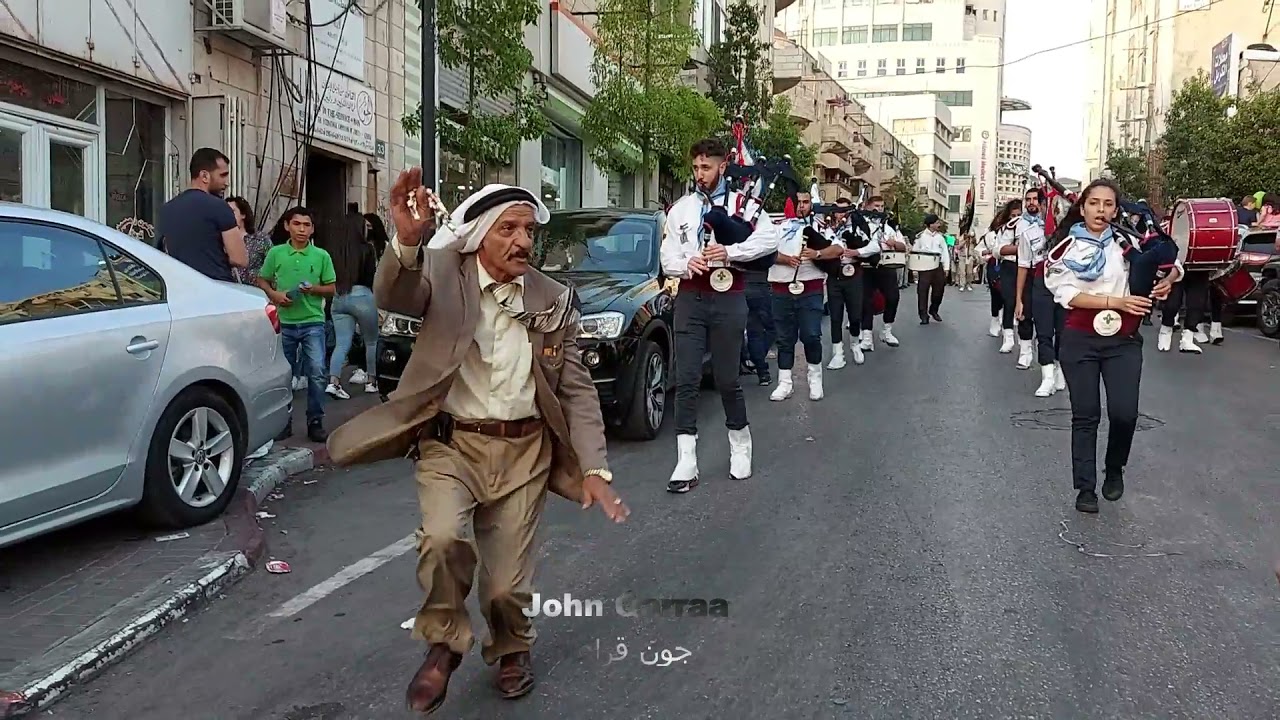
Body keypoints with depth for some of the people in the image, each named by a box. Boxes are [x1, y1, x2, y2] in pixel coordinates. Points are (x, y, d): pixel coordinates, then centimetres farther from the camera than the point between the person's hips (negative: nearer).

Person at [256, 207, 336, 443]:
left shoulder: (321, 256, 3)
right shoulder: (275, 253, 3)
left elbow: (331, 288, 7)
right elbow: (262, 281, 10)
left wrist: (314, 289, -12)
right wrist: (275, 295, -8)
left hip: (313, 322, -1)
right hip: (284, 322, 1)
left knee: (317, 373, -7)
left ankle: (315, 423, 4)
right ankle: (284, 422, 21)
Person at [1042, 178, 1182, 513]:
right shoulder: (1067, 246, -2)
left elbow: (1170, 262, 13)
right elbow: (1066, 293, -11)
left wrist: (1169, 279, -9)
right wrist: (1115, 302, -16)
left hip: (1124, 340, 1)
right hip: (1081, 340, -1)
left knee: (1124, 413, -8)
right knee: (1085, 416, 3)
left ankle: (1115, 470, 21)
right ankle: (1085, 488, 13)